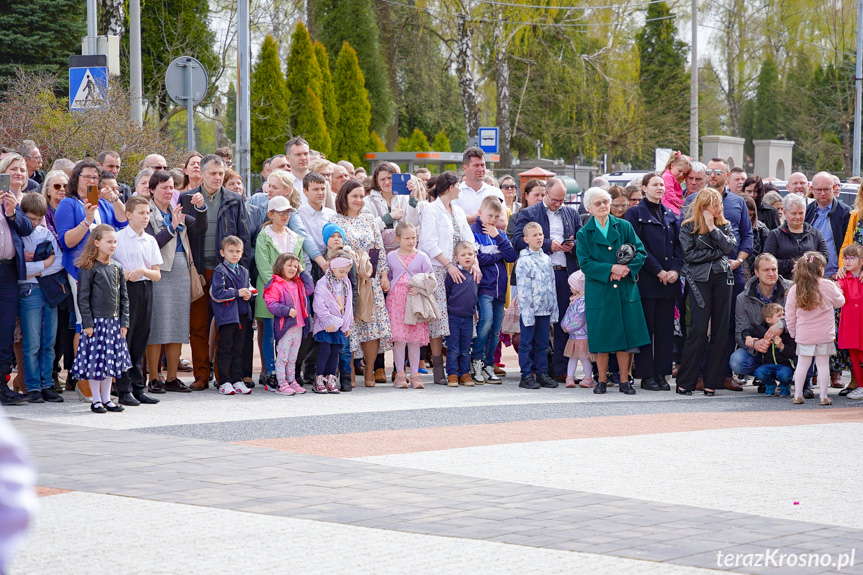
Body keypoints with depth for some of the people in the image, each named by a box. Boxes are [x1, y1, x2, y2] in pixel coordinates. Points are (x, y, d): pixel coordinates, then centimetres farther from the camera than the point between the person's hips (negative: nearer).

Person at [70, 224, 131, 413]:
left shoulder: (117, 269, 9)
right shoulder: (88, 268, -8)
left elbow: (124, 297, 12)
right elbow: (83, 298, -8)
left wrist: (124, 322, 5)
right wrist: (87, 323, -12)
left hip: (114, 321, 5)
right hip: (96, 321, -5)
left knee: (111, 360, 9)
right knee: (95, 361, -1)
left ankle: (106, 399, 18)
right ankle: (96, 400, 8)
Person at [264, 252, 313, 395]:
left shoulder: (298, 283, 15)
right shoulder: (275, 284, -11)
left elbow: (310, 289, 19)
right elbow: (271, 304, -16)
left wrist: (302, 273, 14)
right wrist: (287, 311, -25)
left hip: (298, 326, 7)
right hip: (284, 326, -7)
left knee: (293, 357, 15)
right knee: (282, 356, -4)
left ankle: (292, 381, 23)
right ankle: (282, 384, -2)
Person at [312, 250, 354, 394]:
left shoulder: (346, 283, 11)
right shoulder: (322, 284, -11)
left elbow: (348, 305, 17)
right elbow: (319, 305, -15)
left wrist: (348, 324, 15)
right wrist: (328, 321, -17)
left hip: (339, 325, 6)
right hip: (325, 326, -6)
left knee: (335, 352, 7)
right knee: (325, 351, -8)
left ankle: (330, 379, 12)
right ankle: (318, 380, -2)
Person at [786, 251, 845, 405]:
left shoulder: (794, 290, -2)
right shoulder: (828, 286, -8)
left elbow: (789, 315, 2)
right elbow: (839, 302, 9)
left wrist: (793, 332, 15)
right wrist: (838, 291, 28)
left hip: (803, 335, 2)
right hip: (824, 335, -2)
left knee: (802, 364, 10)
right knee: (823, 364, 3)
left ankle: (798, 395, 13)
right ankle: (823, 397, 5)